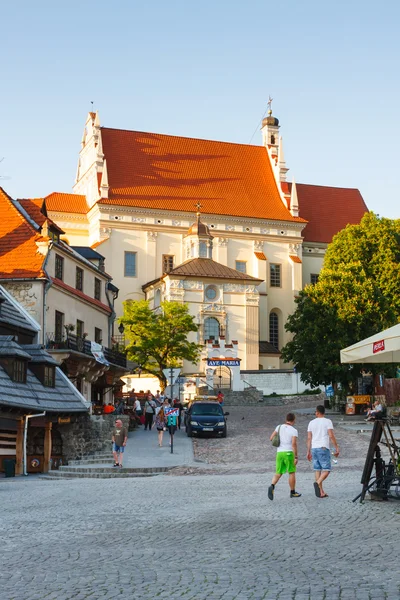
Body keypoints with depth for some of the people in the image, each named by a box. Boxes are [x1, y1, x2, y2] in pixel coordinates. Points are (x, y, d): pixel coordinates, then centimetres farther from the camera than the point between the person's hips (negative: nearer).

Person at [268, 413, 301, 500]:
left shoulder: (279, 427, 8)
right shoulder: (294, 431, -6)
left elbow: (271, 438, 7)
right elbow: (294, 444, -18)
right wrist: (296, 457, -16)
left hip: (279, 453, 4)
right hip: (289, 453, -4)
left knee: (278, 473, 7)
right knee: (292, 473, 11)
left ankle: (272, 487, -19)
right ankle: (293, 492, 19)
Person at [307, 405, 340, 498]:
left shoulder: (311, 422, 10)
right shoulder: (327, 421, -2)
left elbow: (309, 438, 10)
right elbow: (331, 436, -10)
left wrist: (308, 451, 15)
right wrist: (336, 448, -4)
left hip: (314, 448, 5)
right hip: (323, 448, -5)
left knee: (317, 470, 9)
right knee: (326, 470, -3)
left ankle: (321, 492, 8)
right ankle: (318, 483, -29)